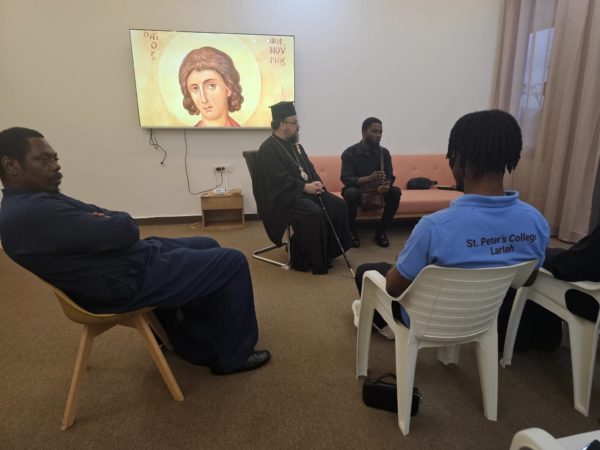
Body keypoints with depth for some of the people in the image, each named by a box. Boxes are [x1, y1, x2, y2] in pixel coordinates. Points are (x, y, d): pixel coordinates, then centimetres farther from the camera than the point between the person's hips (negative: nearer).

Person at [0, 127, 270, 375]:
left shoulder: (33, 201, 13)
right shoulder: (33, 212, -23)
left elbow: (98, 217, 13)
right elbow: (124, 231, -26)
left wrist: (107, 220, -9)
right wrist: (117, 220, -3)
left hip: (131, 259, 11)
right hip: (130, 281, -11)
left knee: (208, 247, 21)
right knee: (232, 263, -9)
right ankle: (233, 356, 7)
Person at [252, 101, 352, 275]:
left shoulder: (294, 144, 16)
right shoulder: (268, 148, -11)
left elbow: (309, 168, 16)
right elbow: (280, 180, -20)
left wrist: (316, 183, -4)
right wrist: (305, 187, -25)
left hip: (306, 190, 9)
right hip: (284, 196, -8)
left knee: (337, 205, -8)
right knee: (313, 213, -33)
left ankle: (330, 251, 3)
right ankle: (308, 260, -16)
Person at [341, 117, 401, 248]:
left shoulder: (384, 152, -2)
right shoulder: (349, 153, -13)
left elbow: (390, 177, -7)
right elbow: (346, 179, -22)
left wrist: (386, 185, -34)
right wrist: (368, 178, -39)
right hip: (357, 190, -3)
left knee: (396, 191, -24)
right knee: (351, 193, -37)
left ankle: (381, 231, -9)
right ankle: (352, 232, -15)